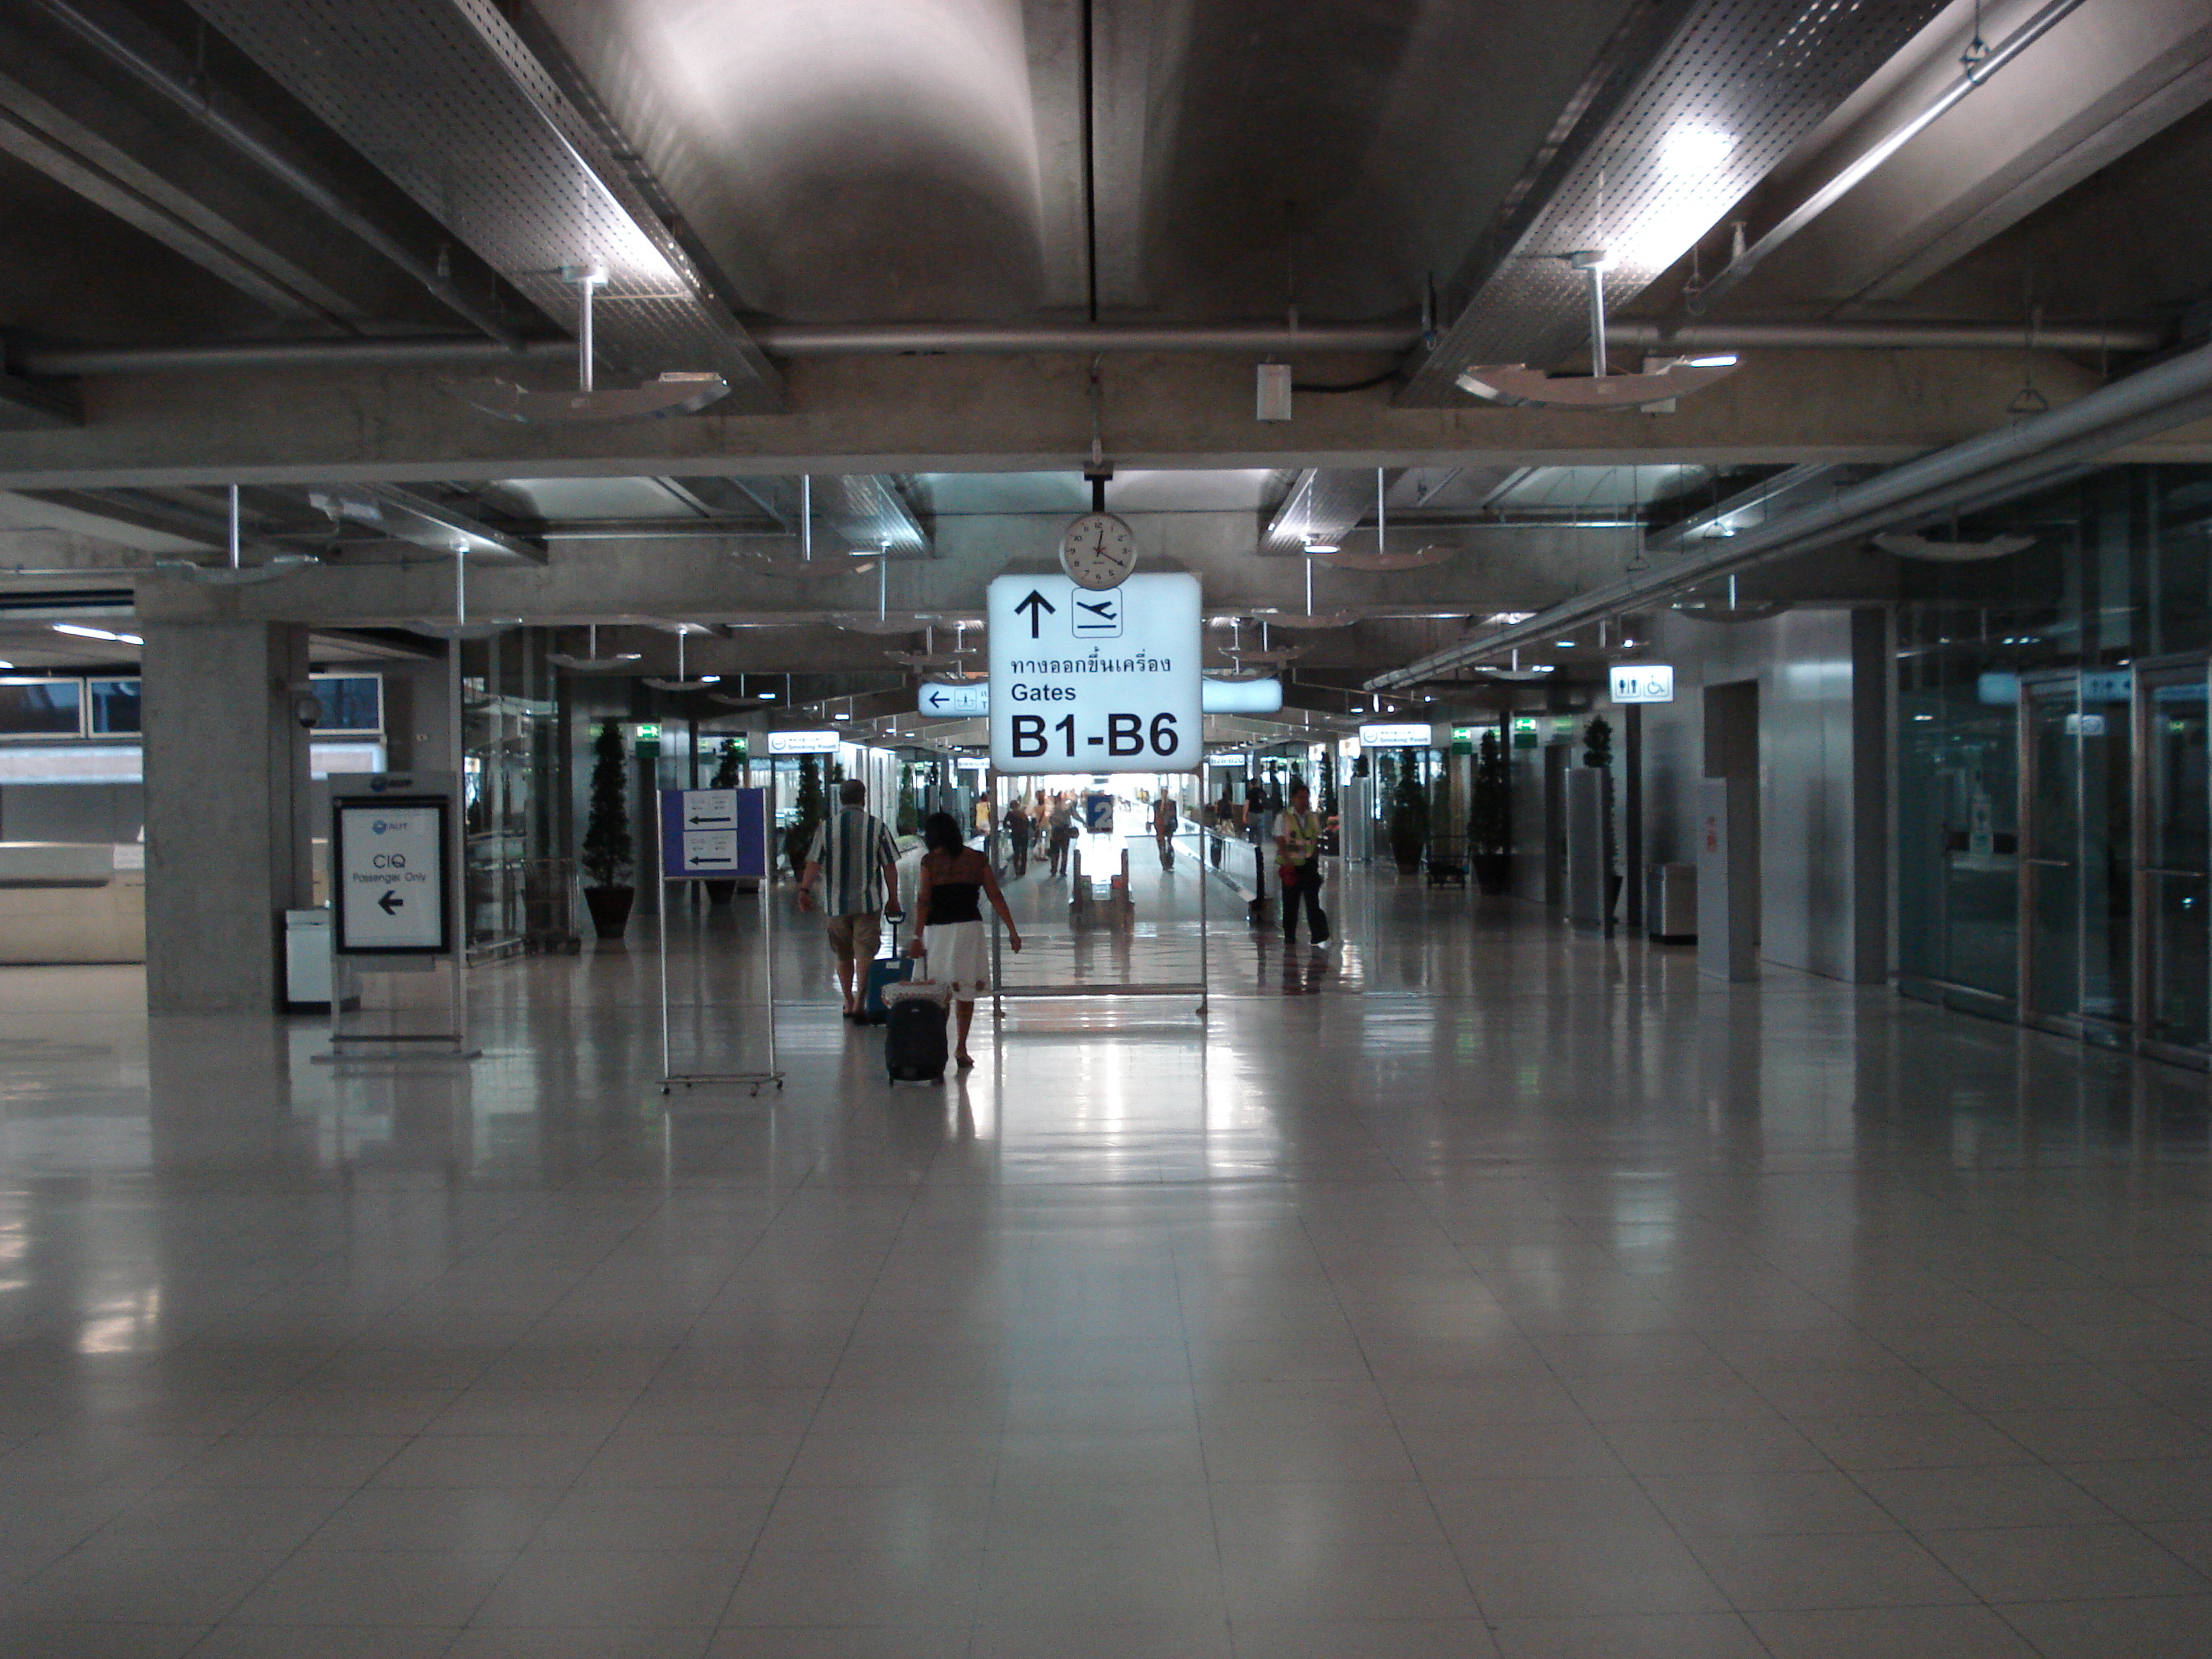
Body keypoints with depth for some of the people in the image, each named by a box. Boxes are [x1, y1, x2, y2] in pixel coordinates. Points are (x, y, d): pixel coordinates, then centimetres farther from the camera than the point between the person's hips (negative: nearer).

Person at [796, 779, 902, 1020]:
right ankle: (859, 1002, -15)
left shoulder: (827, 827, 1)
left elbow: (814, 863, -6)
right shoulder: (877, 827, -1)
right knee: (865, 953, -3)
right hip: (868, 903, -2)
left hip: (835, 903, 2)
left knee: (844, 956, 15)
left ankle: (849, 1002, 25)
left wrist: (805, 889, -3)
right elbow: (890, 867, 0)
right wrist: (893, 899, 8)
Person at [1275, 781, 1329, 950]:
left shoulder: (1314, 817, 10)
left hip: (1309, 865, 2)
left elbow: (1317, 841, 15)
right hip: (1291, 865, -2)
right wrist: (1288, 862, -15)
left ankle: (1319, 936, -10)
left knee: (1313, 900, -6)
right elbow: (1281, 842, -6)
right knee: (1290, 902, 5)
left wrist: (1315, 859, 6)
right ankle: (1289, 936, 17)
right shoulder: (1283, 817, -1)